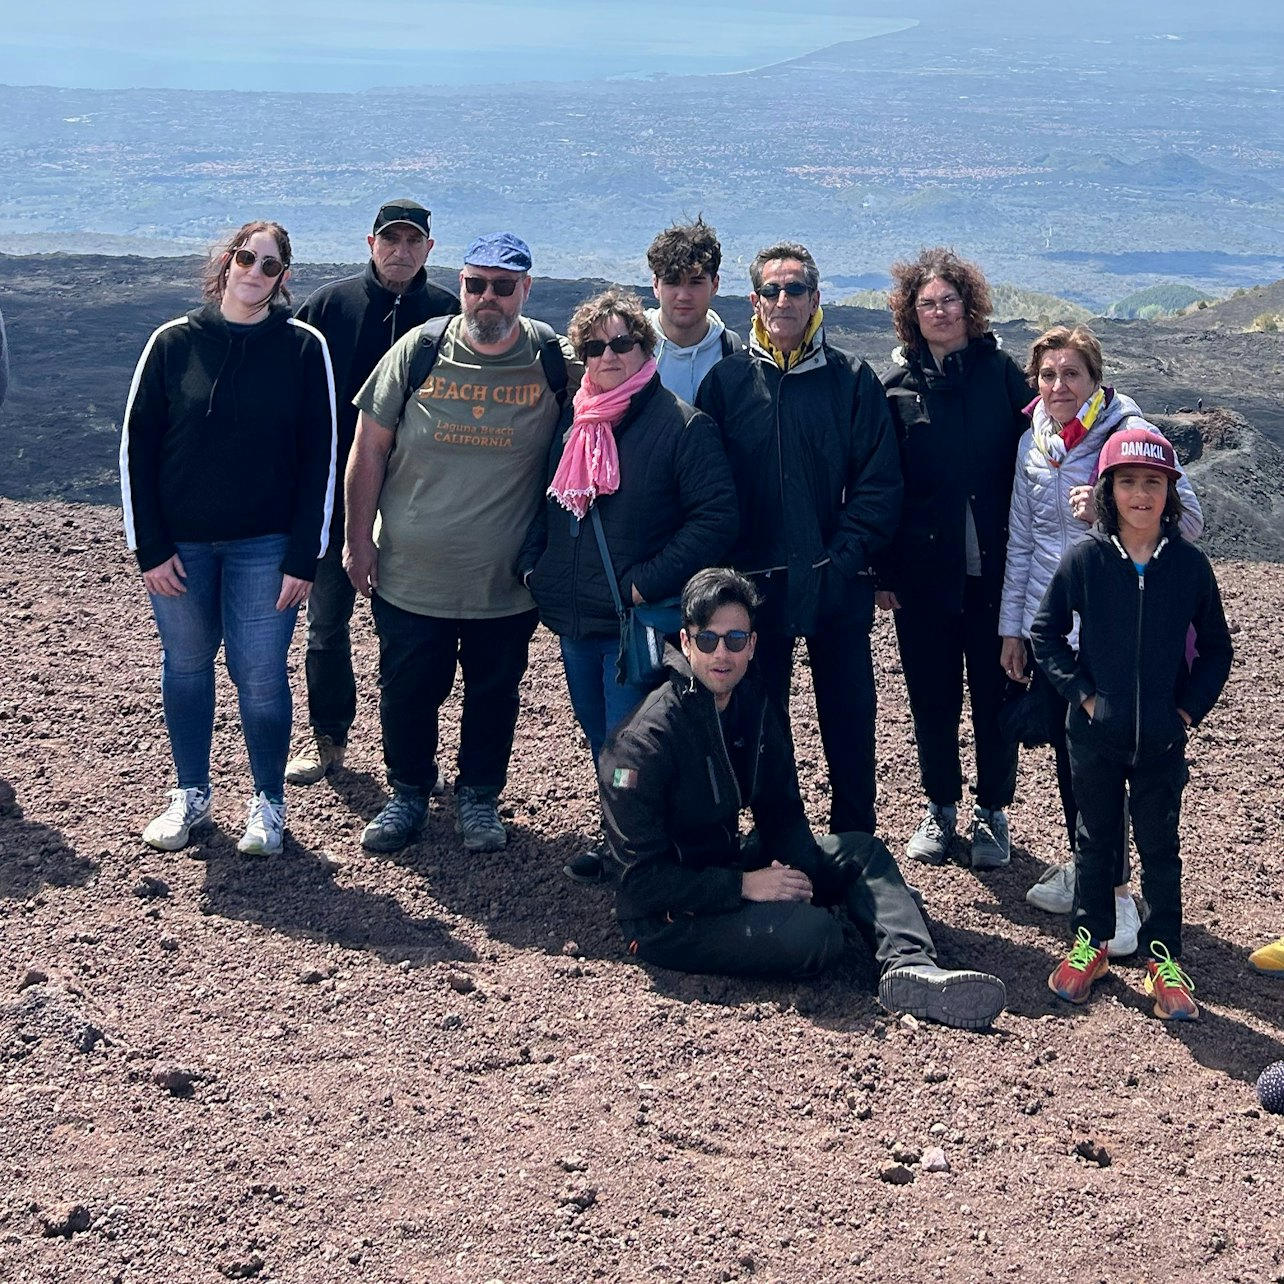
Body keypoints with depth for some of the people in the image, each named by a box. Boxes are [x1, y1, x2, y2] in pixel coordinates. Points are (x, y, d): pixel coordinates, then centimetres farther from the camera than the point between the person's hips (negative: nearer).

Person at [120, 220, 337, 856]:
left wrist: (304, 557, -8)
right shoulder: (173, 342, -1)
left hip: (264, 546, -2)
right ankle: (191, 794, 27)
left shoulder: (303, 347, -4)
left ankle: (268, 802, 18)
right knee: (185, 668, 11)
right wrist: (150, 547, -4)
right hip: (180, 544, 2)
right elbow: (136, 445, 1)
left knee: (261, 676, 0)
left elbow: (319, 457, -3)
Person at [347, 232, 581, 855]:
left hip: (506, 586, 0)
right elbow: (369, 448, 1)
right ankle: (408, 793, 34)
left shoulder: (555, 361, -7)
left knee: (494, 696, 14)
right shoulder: (418, 351, -5)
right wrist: (358, 538, 0)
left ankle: (479, 796, 35)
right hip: (409, 577, 0)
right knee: (406, 694, 12)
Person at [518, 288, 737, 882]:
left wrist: (649, 582, -18)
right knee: (600, 741, 17)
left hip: (637, 623, -7)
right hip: (574, 620, 7)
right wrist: (533, 565, 5)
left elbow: (717, 517, -15)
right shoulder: (574, 424, 10)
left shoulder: (681, 425, -10)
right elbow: (547, 506, 22)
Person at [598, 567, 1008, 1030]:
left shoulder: (753, 705, 2)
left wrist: (797, 870, -12)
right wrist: (744, 886, -26)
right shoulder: (645, 739, -21)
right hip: (666, 918, -9)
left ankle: (910, 967, -20)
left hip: (728, 867, 9)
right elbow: (643, 875, -23)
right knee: (813, 932, -30)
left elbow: (782, 810, 8)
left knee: (861, 851, -1)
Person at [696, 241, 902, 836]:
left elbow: (879, 482, -2)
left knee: (849, 719, 7)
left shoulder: (852, 381, 2)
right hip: (755, 584, 0)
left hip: (837, 585, 0)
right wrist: (727, 567, -8)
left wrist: (846, 555, -12)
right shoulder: (726, 380, 3)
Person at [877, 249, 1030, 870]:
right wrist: (884, 569, -2)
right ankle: (940, 806, 25)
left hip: (994, 567, -1)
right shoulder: (898, 386, 3)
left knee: (994, 693, 6)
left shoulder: (1002, 374, 1)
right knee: (932, 696, 10)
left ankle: (992, 812, 20)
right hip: (923, 569, 1)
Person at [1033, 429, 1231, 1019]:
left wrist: (1190, 706, -5)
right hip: (1095, 732, 0)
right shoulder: (1084, 559, -7)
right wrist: (1080, 692, -6)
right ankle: (1090, 942, 27)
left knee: (1160, 846, 9)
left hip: (1161, 738, 0)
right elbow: (1045, 631, 1)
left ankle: (1164, 959, 19)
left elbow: (1215, 648, 5)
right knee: (1097, 838, 14)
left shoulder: (1189, 565, -5)